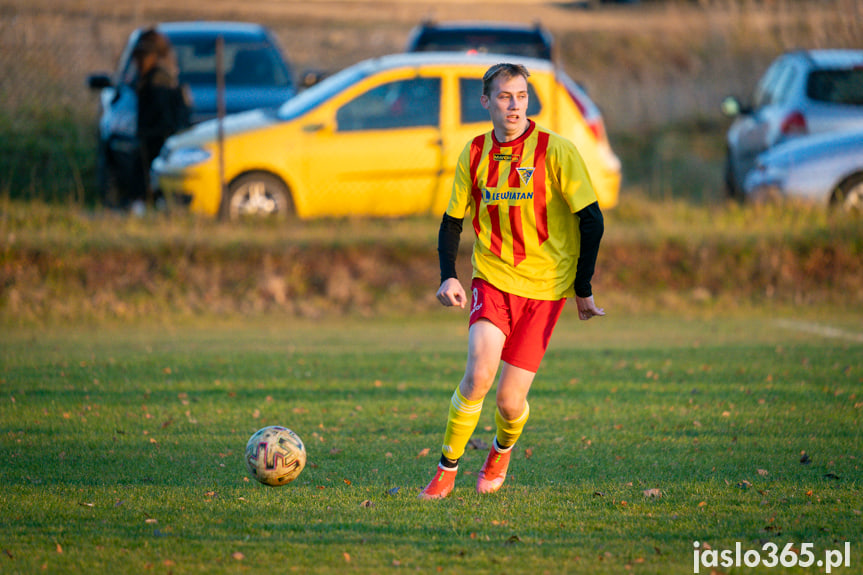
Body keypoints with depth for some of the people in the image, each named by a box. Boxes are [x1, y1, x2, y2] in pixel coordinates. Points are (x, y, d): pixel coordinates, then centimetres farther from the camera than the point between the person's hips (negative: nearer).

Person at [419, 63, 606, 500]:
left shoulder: (555, 150, -10)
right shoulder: (474, 155, 1)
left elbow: (591, 220, -7)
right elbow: (452, 220, 13)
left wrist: (583, 290, -6)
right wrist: (448, 277, -3)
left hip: (544, 286, -2)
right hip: (492, 278, 2)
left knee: (510, 399, -3)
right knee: (478, 375, -21)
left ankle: (502, 452, 32)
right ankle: (446, 471, -3)